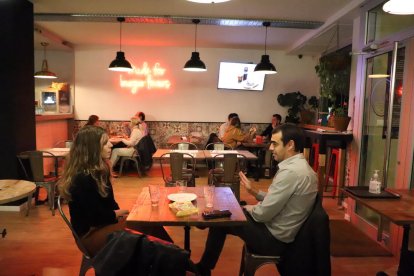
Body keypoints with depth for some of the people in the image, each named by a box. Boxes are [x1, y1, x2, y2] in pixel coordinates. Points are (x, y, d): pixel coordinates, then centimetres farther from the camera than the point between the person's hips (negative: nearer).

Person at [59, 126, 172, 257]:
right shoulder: (82, 179, -24)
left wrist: (119, 213, -7)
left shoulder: (97, 170, 6)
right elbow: (98, 217, -22)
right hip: (91, 234, -8)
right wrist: (120, 213, -6)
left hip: (105, 223, 8)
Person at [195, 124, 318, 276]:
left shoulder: (290, 171, -27)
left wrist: (249, 209, -5)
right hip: (281, 232, 9)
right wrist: (256, 192, 4)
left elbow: (263, 214, -25)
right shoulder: (301, 166, 4)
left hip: (274, 238, -9)